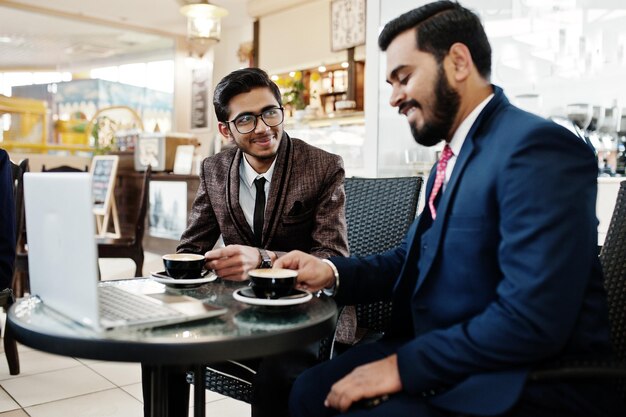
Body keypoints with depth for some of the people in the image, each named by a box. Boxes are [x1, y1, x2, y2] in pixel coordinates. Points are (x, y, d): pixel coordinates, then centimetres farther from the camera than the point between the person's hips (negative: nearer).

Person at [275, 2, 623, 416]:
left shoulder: (536, 148, -20)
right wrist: (332, 272, 0)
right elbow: (417, 258, 15)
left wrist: (403, 366, -20)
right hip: (449, 362, 8)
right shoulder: (458, 153, 10)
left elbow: (531, 319, -27)